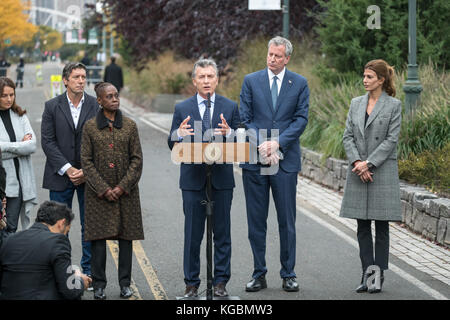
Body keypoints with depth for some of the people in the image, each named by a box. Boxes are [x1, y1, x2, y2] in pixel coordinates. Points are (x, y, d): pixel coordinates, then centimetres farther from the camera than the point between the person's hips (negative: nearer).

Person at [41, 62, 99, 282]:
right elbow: (48, 142, -4)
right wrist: (68, 169, -12)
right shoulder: (52, 106, 1)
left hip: (89, 175, 0)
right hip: (60, 175, 0)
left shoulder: (96, 106, 1)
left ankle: (89, 270, 16)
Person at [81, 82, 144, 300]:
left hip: (126, 190, 1)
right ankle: (99, 285, 7)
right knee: (98, 237, -1)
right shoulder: (90, 127, 2)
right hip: (98, 191, -1)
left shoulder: (130, 126, 4)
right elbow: (86, 161, -1)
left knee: (126, 236, 2)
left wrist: (122, 186, -9)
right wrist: (103, 189, -10)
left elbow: (137, 159, 2)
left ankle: (125, 284, 10)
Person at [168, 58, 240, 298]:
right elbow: (172, 145, 4)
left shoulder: (230, 107, 6)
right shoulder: (182, 109, 6)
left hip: (222, 179, 0)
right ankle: (191, 283, 11)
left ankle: (221, 282, 12)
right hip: (192, 179, 0)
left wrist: (229, 133, -18)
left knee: (222, 233, 4)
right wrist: (179, 134, -18)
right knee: (192, 234, 3)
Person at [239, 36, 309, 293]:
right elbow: (244, 118, 2)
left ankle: (289, 274, 12)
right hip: (255, 160, 1)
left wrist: (278, 142, -13)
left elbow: (302, 118, -1)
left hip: (285, 160, -1)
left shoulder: (299, 84, 6)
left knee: (287, 220, 3)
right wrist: (262, 145, -11)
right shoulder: (251, 81, 6)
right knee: (256, 220, 4)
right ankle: (259, 274, 12)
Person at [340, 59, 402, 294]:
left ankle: (379, 275, 7)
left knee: (381, 226, 1)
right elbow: (348, 136, 6)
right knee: (362, 226, 5)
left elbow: (391, 140, -8)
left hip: (383, 171, -4)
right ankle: (367, 274, 11)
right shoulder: (356, 103, 10)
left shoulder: (393, 105, -3)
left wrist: (368, 163, -15)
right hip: (358, 172, 4)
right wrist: (357, 162, -9)